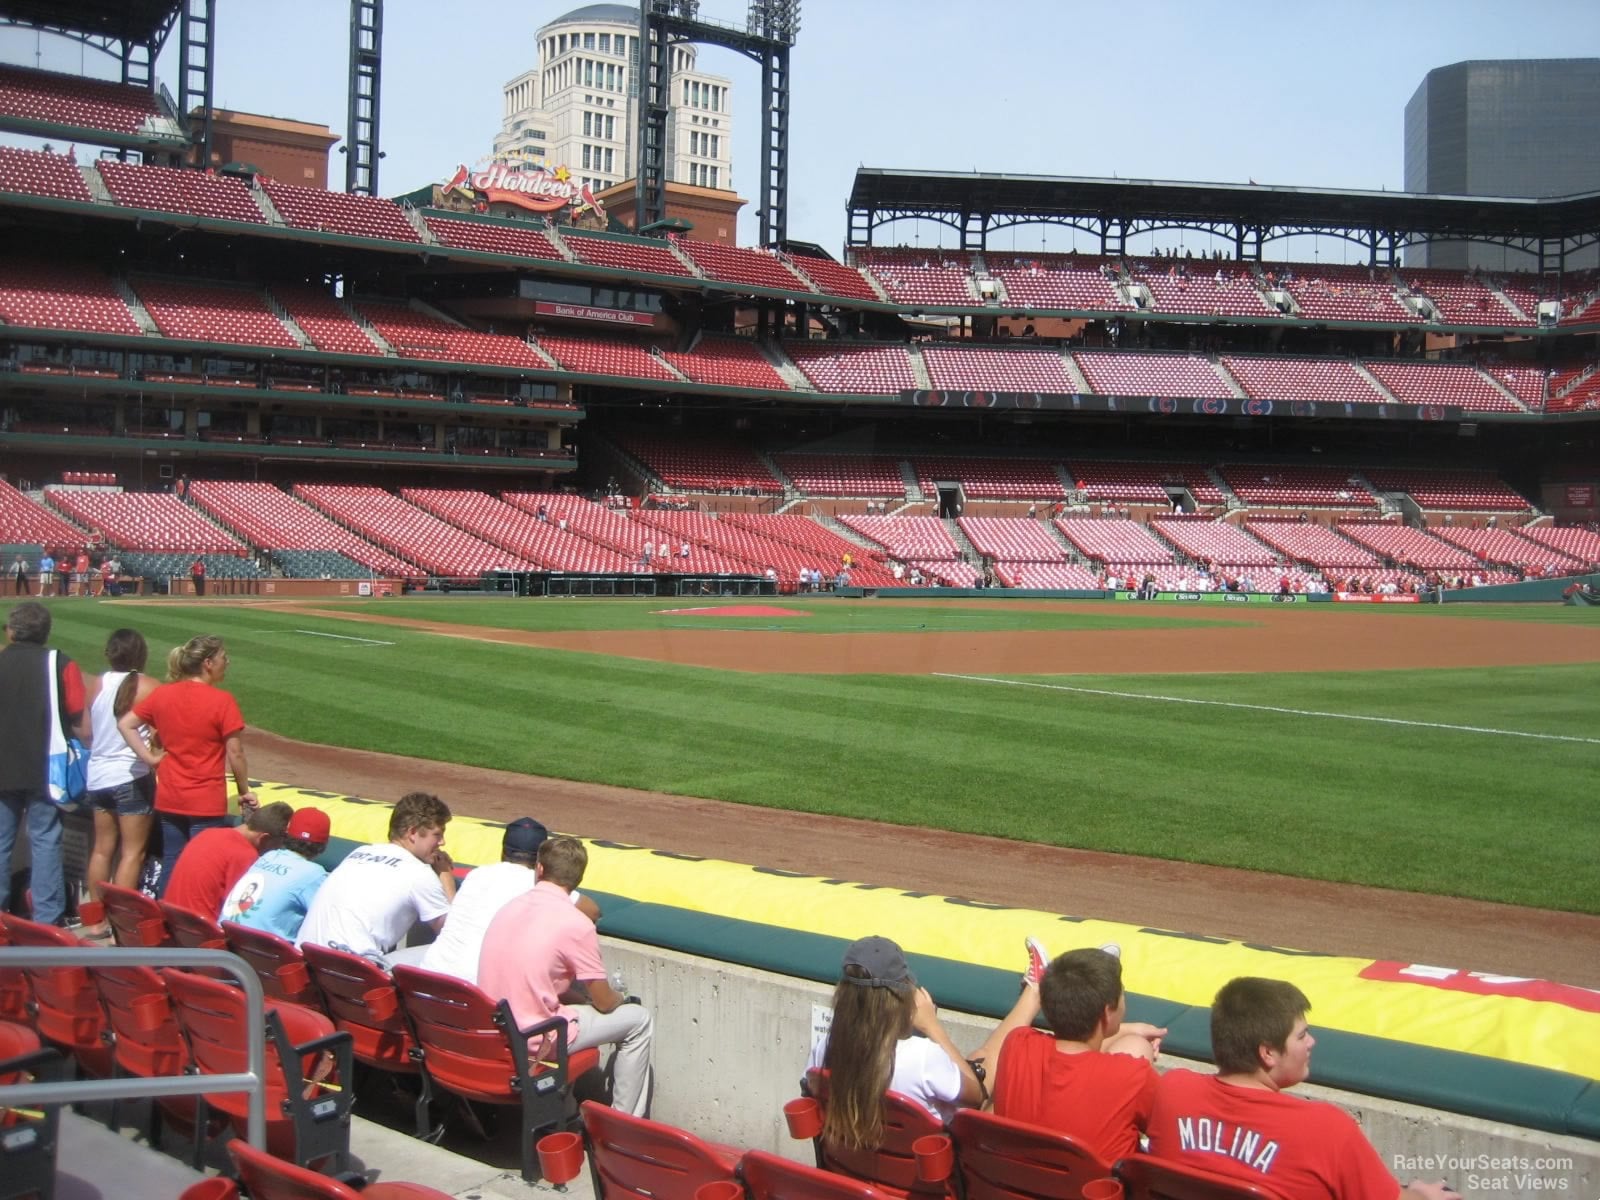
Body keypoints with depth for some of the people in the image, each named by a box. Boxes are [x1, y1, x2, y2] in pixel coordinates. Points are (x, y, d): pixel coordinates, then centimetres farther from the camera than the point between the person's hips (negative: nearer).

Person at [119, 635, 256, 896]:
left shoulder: (162, 694, 2)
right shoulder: (222, 701, -14)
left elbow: (125, 724, 8)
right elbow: (235, 753, -11)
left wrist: (148, 757, 7)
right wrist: (244, 792, 0)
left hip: (168, 799, 5)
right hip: (207, 803, -5)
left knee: (171, 863, 14)